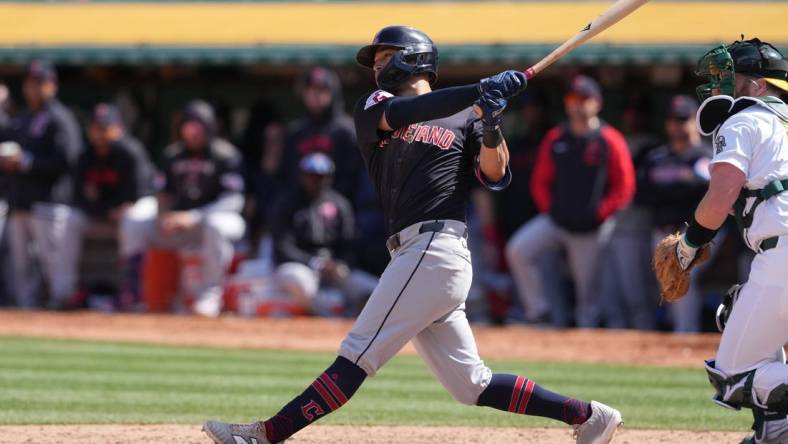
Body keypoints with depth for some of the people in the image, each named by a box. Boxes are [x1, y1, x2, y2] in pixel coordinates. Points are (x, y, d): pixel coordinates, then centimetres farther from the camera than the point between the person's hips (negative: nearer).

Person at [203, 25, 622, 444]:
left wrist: (490, 125, -21)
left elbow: (494, 175, -3)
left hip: (436, 248, -6)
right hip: (414, 254, 6)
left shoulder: (464, 119, 9)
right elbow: (401, 113, -4)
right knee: (471, 385, 4)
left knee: (358, 354, -11)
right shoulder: (372, 108, 19)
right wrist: (481, 90, -15)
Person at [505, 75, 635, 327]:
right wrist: (549, 210, 2)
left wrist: (599, 214, -11)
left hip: (591, 229, -4)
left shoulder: (610, 142, -4)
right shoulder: (555, 139, 8)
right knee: (518, 250, -17)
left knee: (586, 286, 0)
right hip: (555, 220, 4)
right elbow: (540, 181, 14)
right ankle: (539, 309, -10)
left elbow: (624, 187, -5)